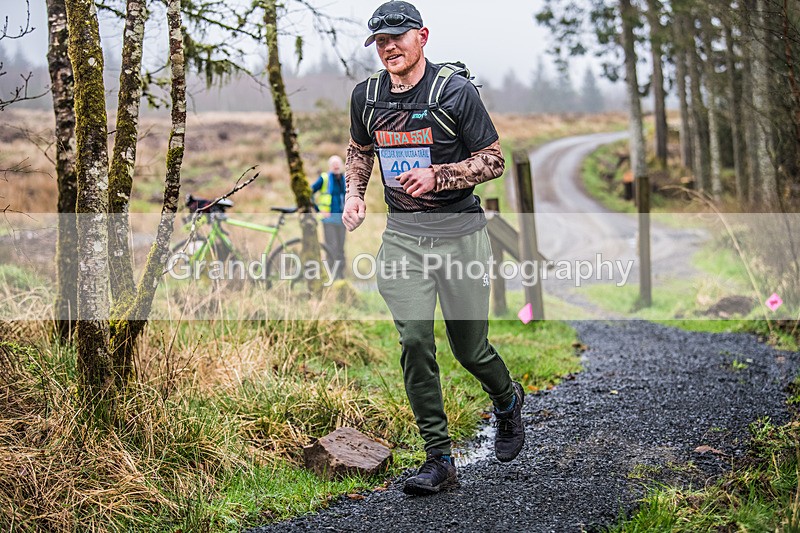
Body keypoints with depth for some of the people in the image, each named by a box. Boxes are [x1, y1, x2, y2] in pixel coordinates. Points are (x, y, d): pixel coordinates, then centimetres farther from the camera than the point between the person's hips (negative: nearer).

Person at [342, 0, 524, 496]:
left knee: (469, 346, 5)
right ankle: (439, 459, -1)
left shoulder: (455, 91, -10)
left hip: (459, 230, -3)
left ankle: (508, 400, 40)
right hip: (402, 233, 3)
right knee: (415, 341, -9)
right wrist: (355, 194, 5)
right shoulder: (366, 95, 5)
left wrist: (436, 175, -21)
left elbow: (494, 160, -7)